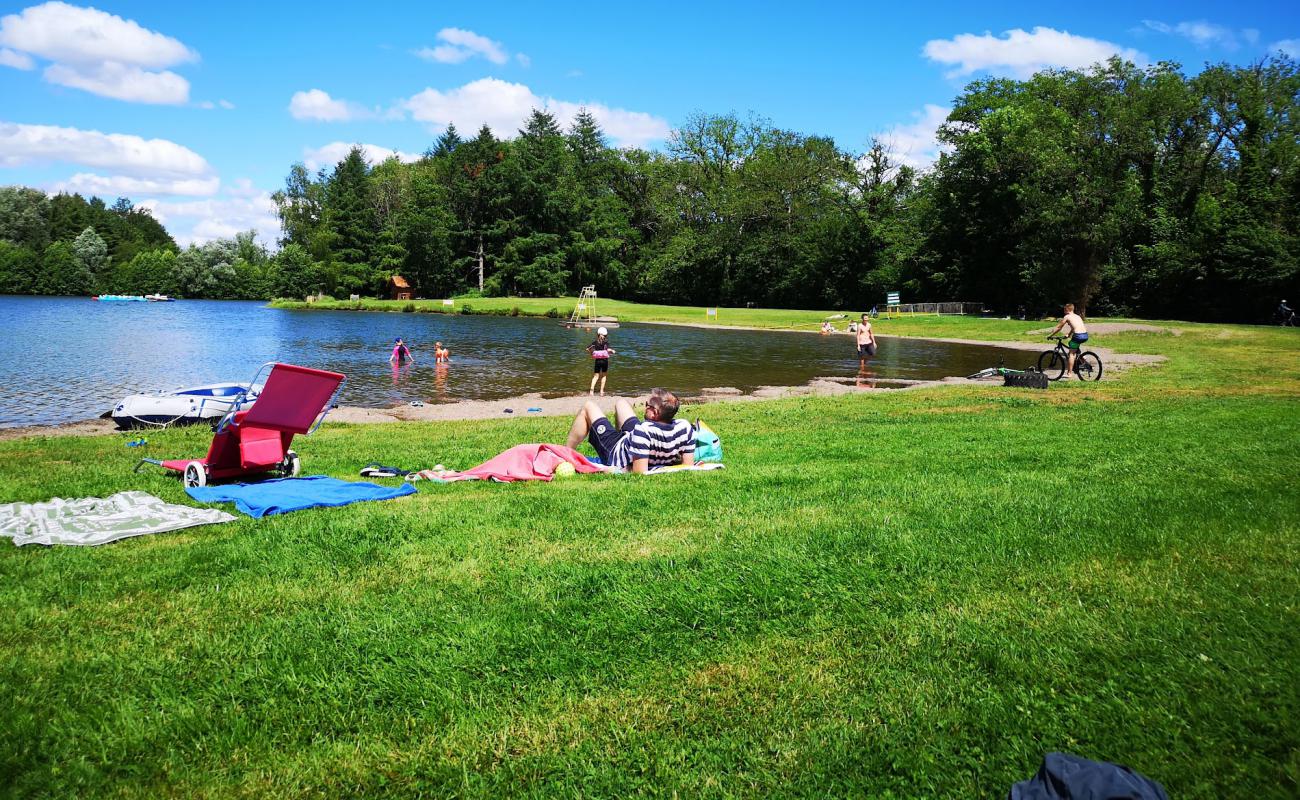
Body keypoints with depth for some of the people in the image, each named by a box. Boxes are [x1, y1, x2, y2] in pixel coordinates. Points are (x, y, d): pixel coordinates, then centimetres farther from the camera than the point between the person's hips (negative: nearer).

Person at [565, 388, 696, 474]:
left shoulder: (644, 430, -45)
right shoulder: (685, 427, -29)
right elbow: (688, 466, -19)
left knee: (588, 407, 14)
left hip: (614, 452, -6)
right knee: (620, 402, 26)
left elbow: (640, 472, -42)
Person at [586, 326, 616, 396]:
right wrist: (612, 351, -2)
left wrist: (592, 353, 11)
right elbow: (609, 349, -23)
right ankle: (602, 391, 14)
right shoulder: (606, 342, -8)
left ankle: (592, 390, -12)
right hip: (604, 360, -2)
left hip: (597, 360, 2)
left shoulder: (595, 342, 1)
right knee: (604, 376, 13)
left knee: (596, 376, 6)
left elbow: (587, 348, -5)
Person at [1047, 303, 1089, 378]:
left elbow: (1058, 327, 10)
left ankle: (1069, 373, 1)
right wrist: (1068, 335, 47)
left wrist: (1050, 335, 20)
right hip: (1085, 335, 7)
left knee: (1071, 353, 2)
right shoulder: (1078, 316, 25)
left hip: (1078, 335, -7)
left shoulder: (1067, 317, 5)